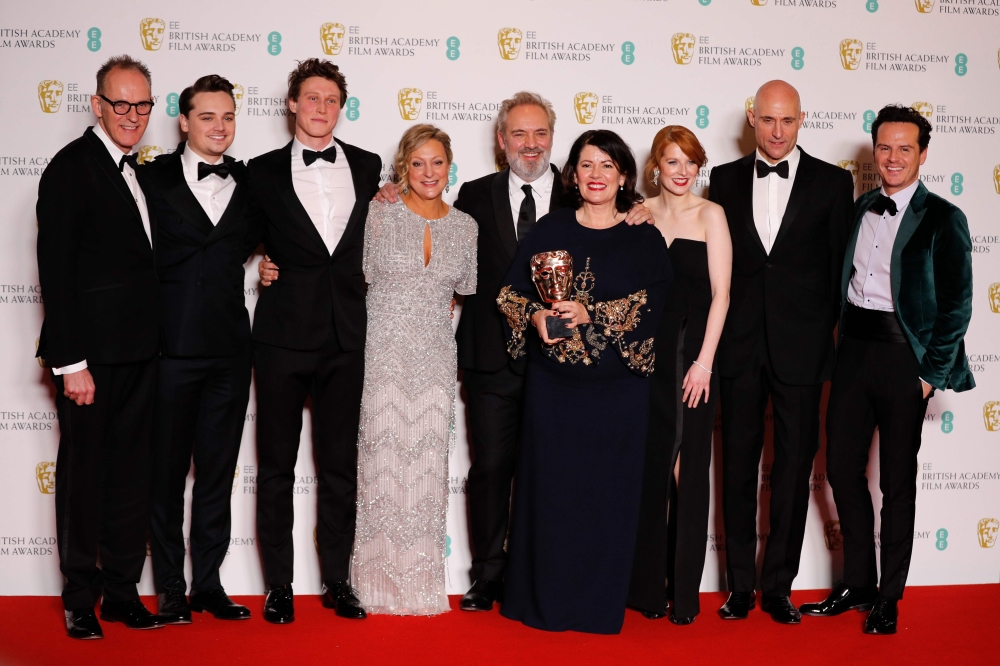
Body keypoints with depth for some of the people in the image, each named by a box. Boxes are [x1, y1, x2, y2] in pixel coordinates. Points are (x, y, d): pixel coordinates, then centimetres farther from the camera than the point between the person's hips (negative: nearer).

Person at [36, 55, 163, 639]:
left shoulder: (139, 172, 14)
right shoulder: (71, 168, -9)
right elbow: (56, 272, -14)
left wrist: (154, 344, 11)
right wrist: (71, 363, -18)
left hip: (139, 353, 7)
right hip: (91, 352, -7)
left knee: (134, 472, 11)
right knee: (85, 474, 4)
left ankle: (123, 590, 22)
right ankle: (81, 597, 18)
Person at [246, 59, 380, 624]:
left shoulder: (368, 167, 9)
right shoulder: (263, 172, 3)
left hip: (346, 335, 2)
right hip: (284, 333, -2)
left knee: (341, 466, 9)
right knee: (277, 466, 5)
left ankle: (337, 581, 20)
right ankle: (279, 585, 16)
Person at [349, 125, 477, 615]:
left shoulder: (465, 225, 8)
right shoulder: (380, 213, 0)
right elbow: (365, 275, 0)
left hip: (436, 360, 3)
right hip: (385, 354, -3)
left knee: (428, 460, 4)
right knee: (383, 458, -1)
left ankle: (421, 582, 15)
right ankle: (381, 582, 11)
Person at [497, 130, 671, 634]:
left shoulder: (644, 239, 3)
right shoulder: (550, 229, 9)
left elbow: (651, 305, -10)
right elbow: (512, 288, 6)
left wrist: (590, 314, -19)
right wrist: (535, 317, -14)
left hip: (616, 388, -1)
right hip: (552, 383, 1)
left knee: (607, 492, 3)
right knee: (550, 486, 4)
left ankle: (600, 605, 17)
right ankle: (544, 598, 18)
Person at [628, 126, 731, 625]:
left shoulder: (710, 215, 0)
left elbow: (720, 293, -5)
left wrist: (704, 361, -11)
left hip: (692, 354, -3)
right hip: (645, 354, 3)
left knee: (687, 470, 1)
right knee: (648, 469, 7)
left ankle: (684, 592, 10)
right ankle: (646, 585, 17)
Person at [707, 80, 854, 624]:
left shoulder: (832, 182, 2)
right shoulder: (725, 179, 7)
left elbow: (838, 267, 2)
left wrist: (823, 334, -2)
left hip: (801, 348, -1)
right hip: (739, 347, 1)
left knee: (793, 468, 5)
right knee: (738, 466, 7)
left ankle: (778, 586, 17)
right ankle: (740, 585, 18)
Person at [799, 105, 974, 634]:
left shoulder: (942, 220, -5)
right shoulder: (857, 209, 10)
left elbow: (955, 305, -6)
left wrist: (932, 373, -9)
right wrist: (839, 346, 4)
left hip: (904, 355, -5)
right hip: (853, 350, 5)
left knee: (897, 480, 5)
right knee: (842, 467, 8)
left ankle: (889, 596, 19)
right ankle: (858, 583, 25)